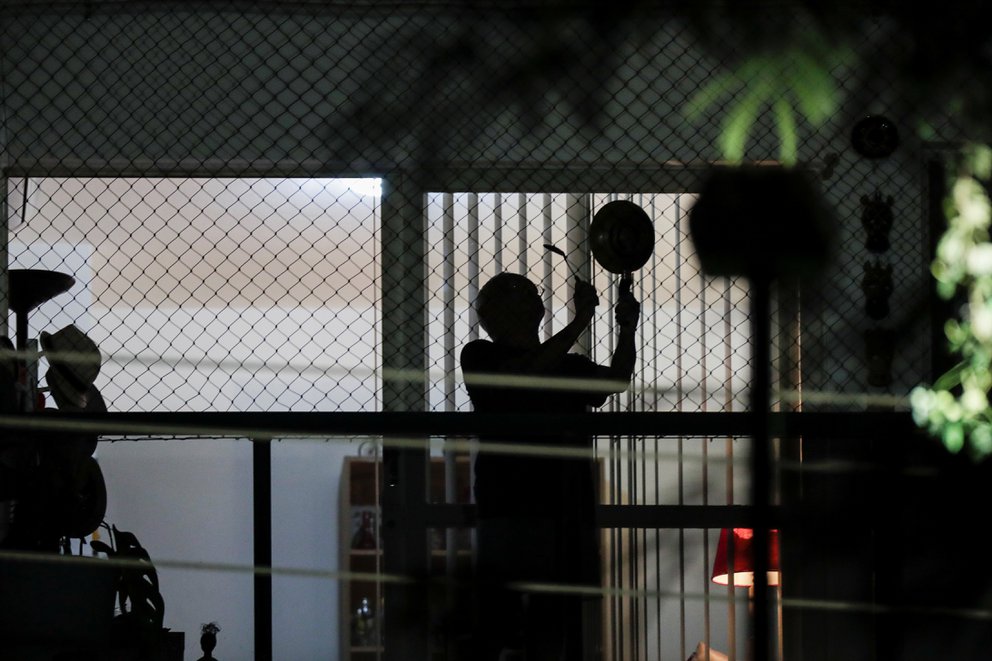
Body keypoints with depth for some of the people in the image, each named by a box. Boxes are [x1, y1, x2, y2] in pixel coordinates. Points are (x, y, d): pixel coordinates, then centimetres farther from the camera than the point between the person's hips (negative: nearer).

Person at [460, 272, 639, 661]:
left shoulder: (566, 366, 22)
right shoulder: (480, 357, 6)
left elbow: (616, 380, 11)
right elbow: (526, 371, -12)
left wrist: (627, 330, -4)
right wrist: (580, 321, -13)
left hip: (570, 509, 5)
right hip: (510, 509, -5)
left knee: (561, 623, 1)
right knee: (500, 616, -11)